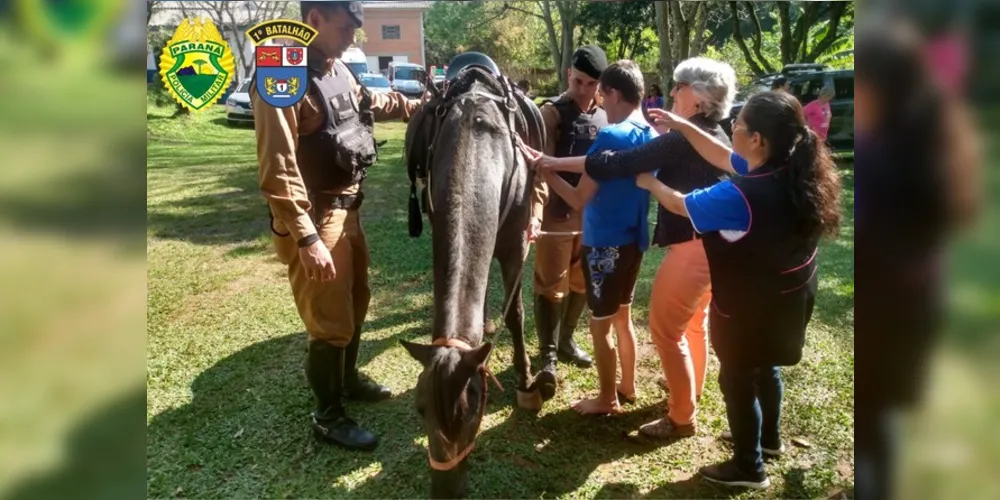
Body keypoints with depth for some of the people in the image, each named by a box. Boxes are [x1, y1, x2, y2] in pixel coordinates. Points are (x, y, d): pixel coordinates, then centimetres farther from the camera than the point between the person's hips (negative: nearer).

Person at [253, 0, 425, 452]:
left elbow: (369, 102, 32)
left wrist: (415, 106, 26)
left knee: (356, 301, 23)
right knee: (330, 321, 0)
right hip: (315, 218, -9)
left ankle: (348, 379, 45)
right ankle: (328, 417, 19)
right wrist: (306, 237, -28)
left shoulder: (337, 70, 7)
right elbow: (278, 170, -24)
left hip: (347, 209, 9)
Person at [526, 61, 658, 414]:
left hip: (605, 244, -8)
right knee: (622, 317, 22)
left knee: (600, 324, 7)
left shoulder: (610, 136, -21)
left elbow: (580, 198, -20)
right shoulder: (652, 136, 5)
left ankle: (608, 399, 20)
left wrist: (544, 169, -9)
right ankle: (628, 386, 36)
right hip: (633, 239, 8)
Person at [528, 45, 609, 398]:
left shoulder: (605, 116, 6)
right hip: (557, 216, -5)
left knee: (581, 284, 17)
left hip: (593, 215, 6)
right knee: (551, 287, 3)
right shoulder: (552, 114, -9)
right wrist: (534, 213, -29)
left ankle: (566, 342, 35)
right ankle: (548, 356, 12)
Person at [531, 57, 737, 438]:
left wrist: (555, 163, -21)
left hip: (691, 246, -10)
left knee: (665, 328, 1)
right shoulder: (717, 138, 7)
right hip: (712, 242, 10)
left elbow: (617, 165, -24)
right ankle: (691, 387, 44)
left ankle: (681, 417, 12)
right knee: (692, 320, 25)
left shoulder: (682, 140, -20)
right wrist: (667, 131, 15)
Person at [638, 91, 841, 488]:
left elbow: (679, 204, -17)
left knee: (737, 380, 13)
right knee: (765, 366, 29)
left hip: (749, 307, -8)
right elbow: (724, 158, 4)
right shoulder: (795, 173, -9)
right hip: (785, 299, 8)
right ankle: (769, 437, 51)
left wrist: (649, 182, 3)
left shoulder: (740, 197, -34)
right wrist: (683, 126, 3)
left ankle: (748, 468, 30)